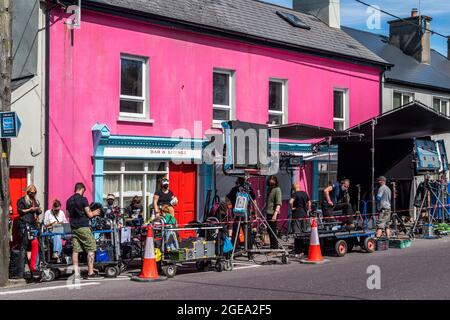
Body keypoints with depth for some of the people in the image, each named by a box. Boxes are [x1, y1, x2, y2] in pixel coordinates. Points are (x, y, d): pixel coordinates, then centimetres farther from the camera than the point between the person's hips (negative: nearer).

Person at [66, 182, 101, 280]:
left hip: (73, 227, 7)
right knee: (91, 249, -1)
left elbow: (68, 215, 17)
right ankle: (90, 273, -4)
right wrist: (94, 213, 10)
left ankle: (76, 273, 5)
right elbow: (89, 214, -10)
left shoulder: (69, 200, 11)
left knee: (75, 250, 6)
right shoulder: (83, 199, -8)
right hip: (83, 227, -7)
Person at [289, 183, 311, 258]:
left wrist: (292, 208, -12)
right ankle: (303, 251, 19)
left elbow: (291, 202, -28)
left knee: (297, 234, -4)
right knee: (304, 233, 12)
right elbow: (309, 203, 21)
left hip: (297, 216, -6)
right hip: (304, 215, 6)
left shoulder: (294, 194, -11)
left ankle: (298, 252, -5)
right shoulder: (305, 193, 9)